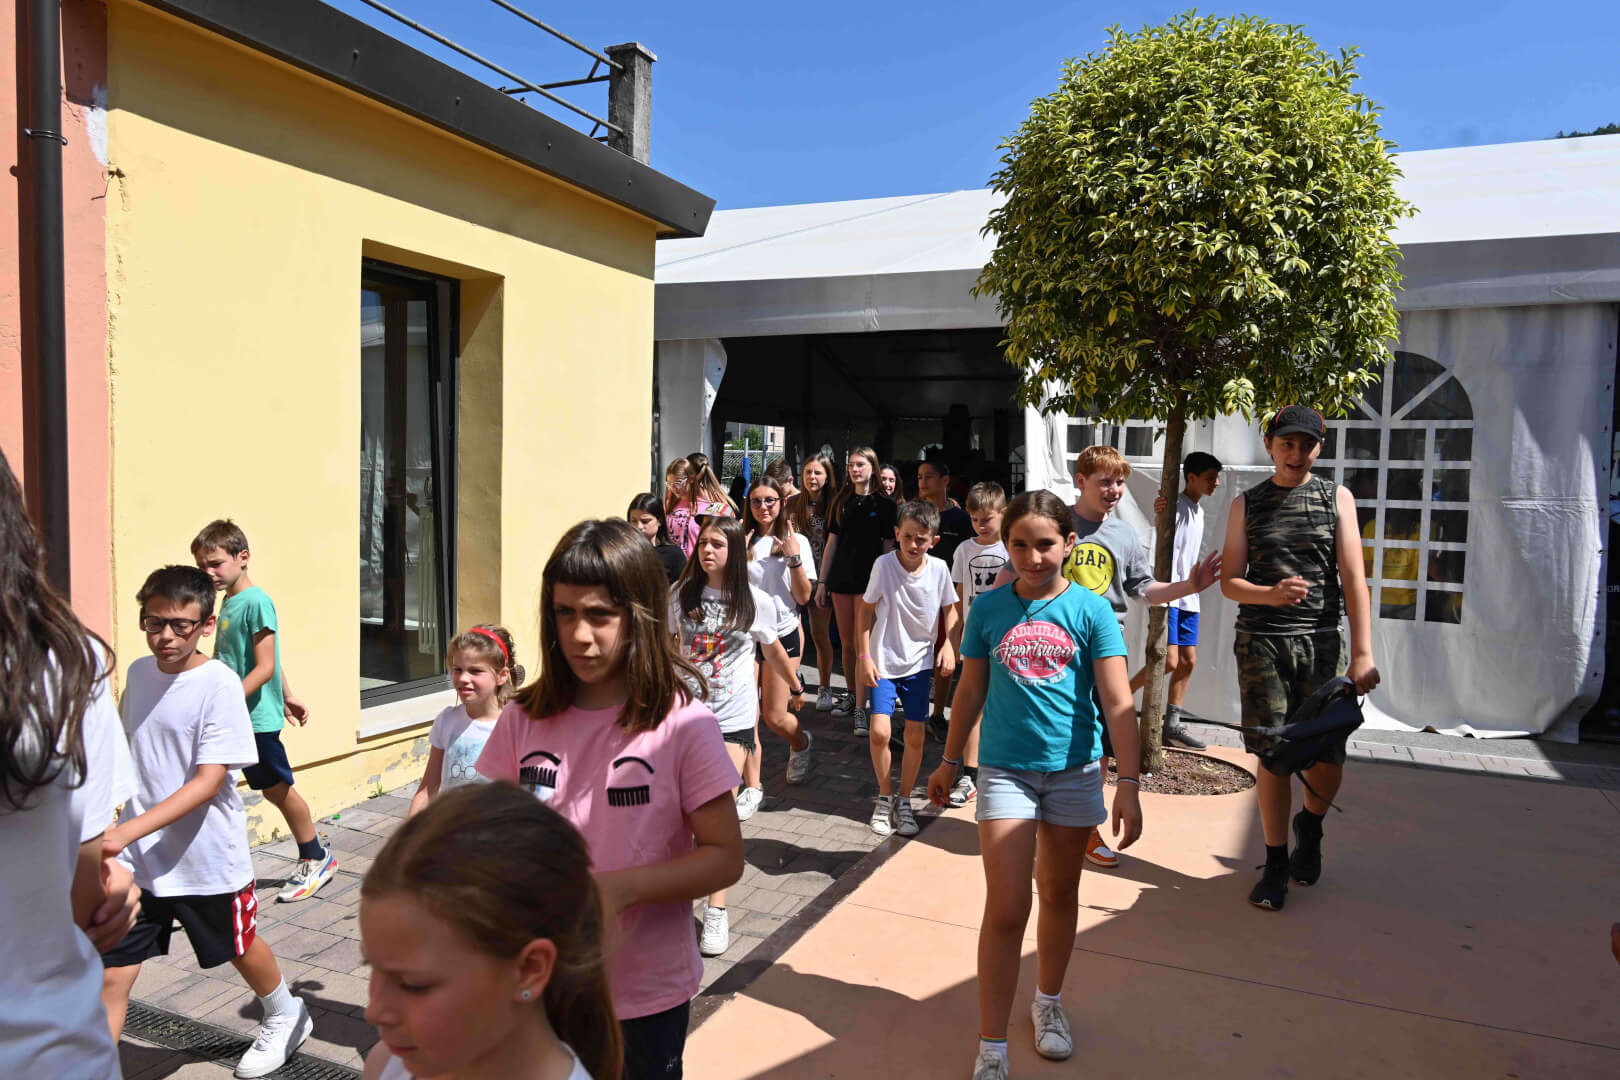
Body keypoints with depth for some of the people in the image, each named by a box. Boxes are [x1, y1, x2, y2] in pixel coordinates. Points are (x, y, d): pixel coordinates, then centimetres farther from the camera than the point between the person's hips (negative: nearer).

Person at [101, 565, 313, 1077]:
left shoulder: (218, 683, -19)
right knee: (110, 973, 0)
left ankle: (285, 1017, 45)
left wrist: (126, 831, -31)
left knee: (240, 947, 18)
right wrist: (116, 838, 12)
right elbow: (131, 751, 15)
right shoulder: (138, 672, -1)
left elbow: (209, 781, -23)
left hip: (206, 857, -4)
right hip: (136, 858, 4)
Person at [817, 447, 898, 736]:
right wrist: (822, 581, 8)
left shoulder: (884, 504, 0)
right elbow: (832, 542, 12)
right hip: (841, 579, 4)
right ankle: (852, 696, 26)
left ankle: (861, 709, -6)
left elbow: (888, 547, 0)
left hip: (869, 580, -4)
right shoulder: (841, 502, 11)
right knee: (846, 644, 10)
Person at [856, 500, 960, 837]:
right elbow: (865, 609, -5)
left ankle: (904, 800, 25)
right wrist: (864, 657, -7)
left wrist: (948, 644, -7)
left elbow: (949, 609, 8)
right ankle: (885, 797, 14)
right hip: (883, 662, -2)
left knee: (915, 736, 5)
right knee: (879, 732, -11)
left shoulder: (939, 569, -9)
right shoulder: (884, 564, -15)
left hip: (919, 663, 2)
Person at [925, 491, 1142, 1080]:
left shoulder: (1090, 610, -7)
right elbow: (970, 691, 7)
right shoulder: (988, 609, -3)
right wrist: (950, 762, 13)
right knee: (1006, 909, -3)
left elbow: (1117, 701, -9)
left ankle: (1048, 1002, 42)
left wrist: (1128, 783, -14)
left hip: (1074, 771, 1)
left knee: (1060, 895, 18)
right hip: (1005, 771, 0)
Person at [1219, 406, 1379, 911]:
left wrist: (1363, 654, -7)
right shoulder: (1246, 504, 9)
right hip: (1262, 641, 0)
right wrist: (1271, 594, -15)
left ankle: (1309, 825, 31)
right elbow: (1230, 582, 6)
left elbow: (1354, 580, 1)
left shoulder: (1336, 498, 8)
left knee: (1329, 759, -2)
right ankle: (1276, 863, 16)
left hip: (1322, 641, 0)